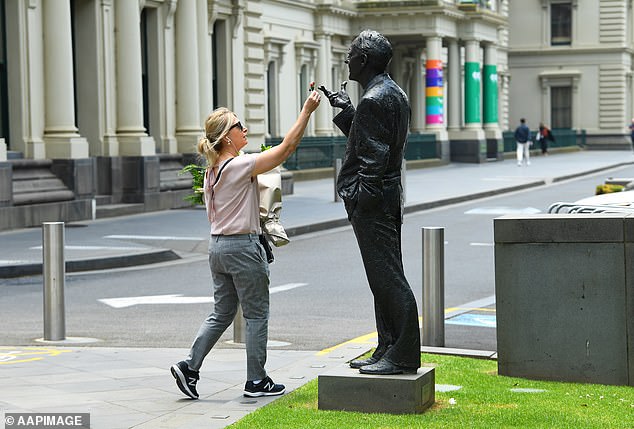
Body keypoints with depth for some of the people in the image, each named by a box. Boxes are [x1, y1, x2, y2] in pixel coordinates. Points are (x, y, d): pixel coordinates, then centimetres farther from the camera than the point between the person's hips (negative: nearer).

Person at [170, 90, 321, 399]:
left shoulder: (212, 171, 9)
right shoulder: (241, 165, -15)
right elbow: (286, 148, -16)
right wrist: (306, 111, -13)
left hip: (217, 245, 8)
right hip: (243, 246, -8)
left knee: (221, 314, 14)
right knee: (257, 315, 3)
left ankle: (189, 367, 5)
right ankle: (256, 381, 9)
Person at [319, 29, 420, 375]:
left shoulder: (373, 100, -16)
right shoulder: (394, 94, 16)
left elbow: (374, 157, -21)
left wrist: (363, 201, -20)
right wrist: (346, 111, 16)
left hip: (370, 203, -11)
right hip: (388, 199, 11)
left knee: (387, 279, -7)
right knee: (385, 278, 14)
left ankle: (404, 356, -3)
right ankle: (388, 350, 21)